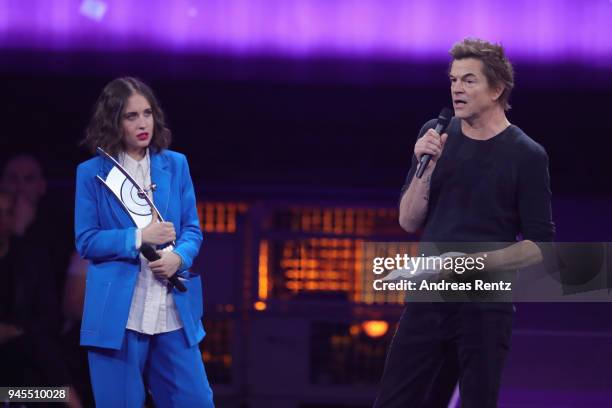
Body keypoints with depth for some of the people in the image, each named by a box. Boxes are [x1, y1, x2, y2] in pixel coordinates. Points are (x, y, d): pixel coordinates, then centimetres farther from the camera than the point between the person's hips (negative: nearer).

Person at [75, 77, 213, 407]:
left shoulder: (175, 165, 9)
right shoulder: (92, 173, 1)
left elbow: (192, 229, 10)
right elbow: (86, 241, -3)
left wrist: (179, 256, -13)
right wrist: (139, 237, -16)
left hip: (174, 311, 3)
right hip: (117, 313, -3)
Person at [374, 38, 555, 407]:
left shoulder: (527, 156, -5)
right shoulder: (436, 135, 7)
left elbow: (539, 246, -6)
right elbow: (409, 221, 5)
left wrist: (476, 262, -18)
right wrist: (426, 167, -10)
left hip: (486, 307, -4)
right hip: (428, 299, 4)